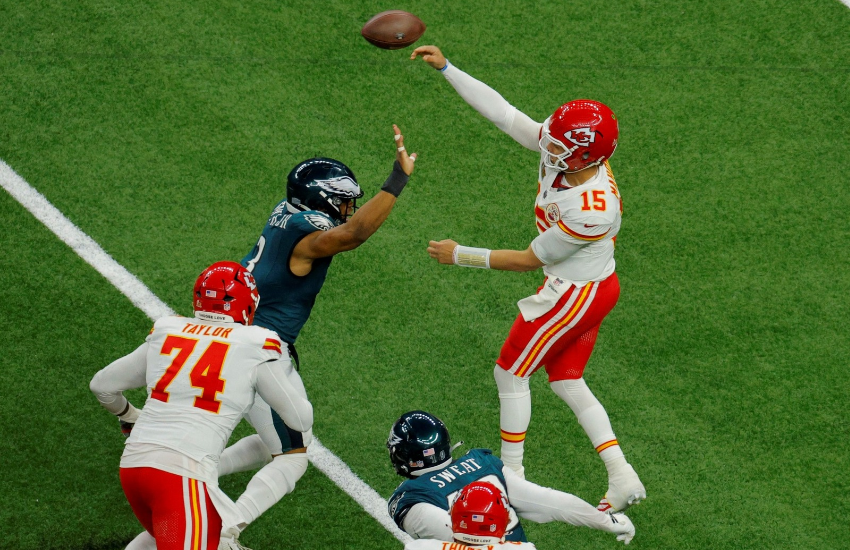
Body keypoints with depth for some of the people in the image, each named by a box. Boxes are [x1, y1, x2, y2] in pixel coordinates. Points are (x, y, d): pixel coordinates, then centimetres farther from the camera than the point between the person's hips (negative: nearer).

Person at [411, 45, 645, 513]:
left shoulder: (592, 209, -35)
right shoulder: (563, 150, -16)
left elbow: (529, 260, -23)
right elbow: (501, 111, -9)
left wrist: (461, 256, -15)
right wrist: (446, 69, -12)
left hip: (574, 295, -9)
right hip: (594, 287, 9)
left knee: (511, 372, 8)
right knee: (566, 381, 18)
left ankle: (512, 474, 20)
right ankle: (621, 478, 17)